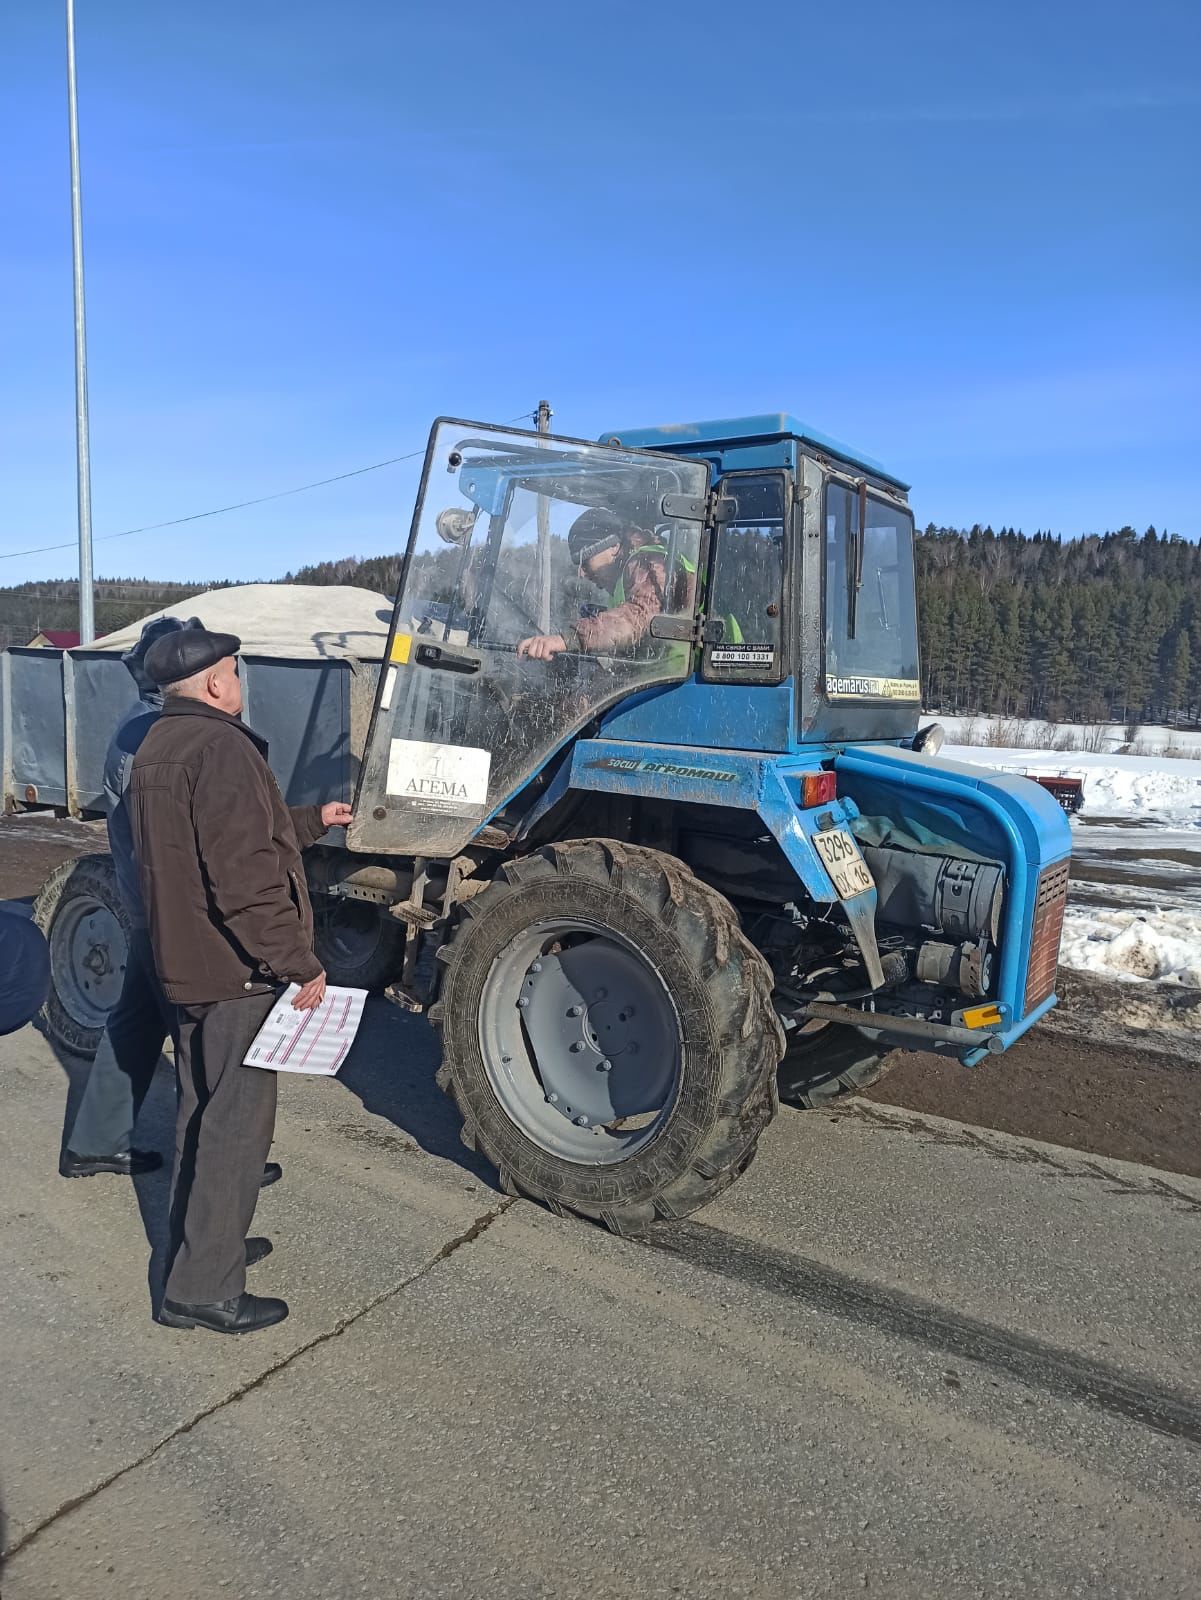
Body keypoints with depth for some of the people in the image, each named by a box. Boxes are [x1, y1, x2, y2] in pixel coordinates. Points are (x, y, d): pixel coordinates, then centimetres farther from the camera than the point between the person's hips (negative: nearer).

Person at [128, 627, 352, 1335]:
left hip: (184, 965, 10)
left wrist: (313, 820, 27)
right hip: (237, 970, -10)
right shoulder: (221, 747, -20)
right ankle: (204, 1289, 8)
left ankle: (203, 1241, 36)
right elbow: (246, 877, -27)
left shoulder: (157, 748, 12)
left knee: (202, 1111, 22)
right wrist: (300, 965, -20)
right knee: (237, 1125, 0)